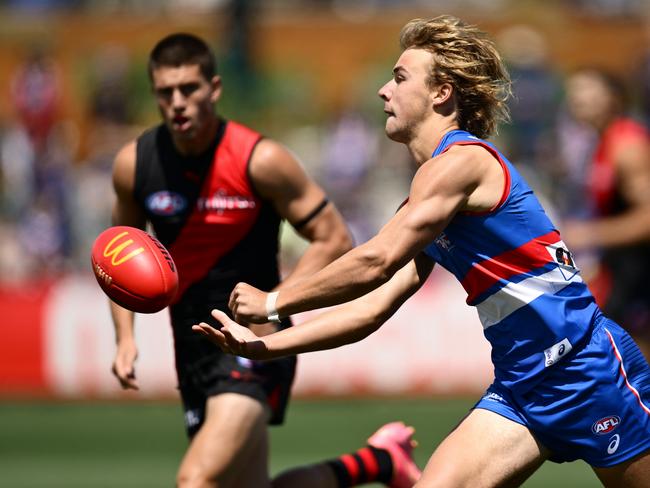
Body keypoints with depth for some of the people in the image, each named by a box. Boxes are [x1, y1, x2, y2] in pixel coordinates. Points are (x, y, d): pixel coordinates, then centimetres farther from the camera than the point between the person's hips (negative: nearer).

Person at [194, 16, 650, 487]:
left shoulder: (462, 160, -13)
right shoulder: (426, 206, 15)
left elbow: (374, 263, -19)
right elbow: (373, 307, 14)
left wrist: (272, 303, -10)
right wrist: (262, 345, 9)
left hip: (583, 363, -9)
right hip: (521, 385, 9)